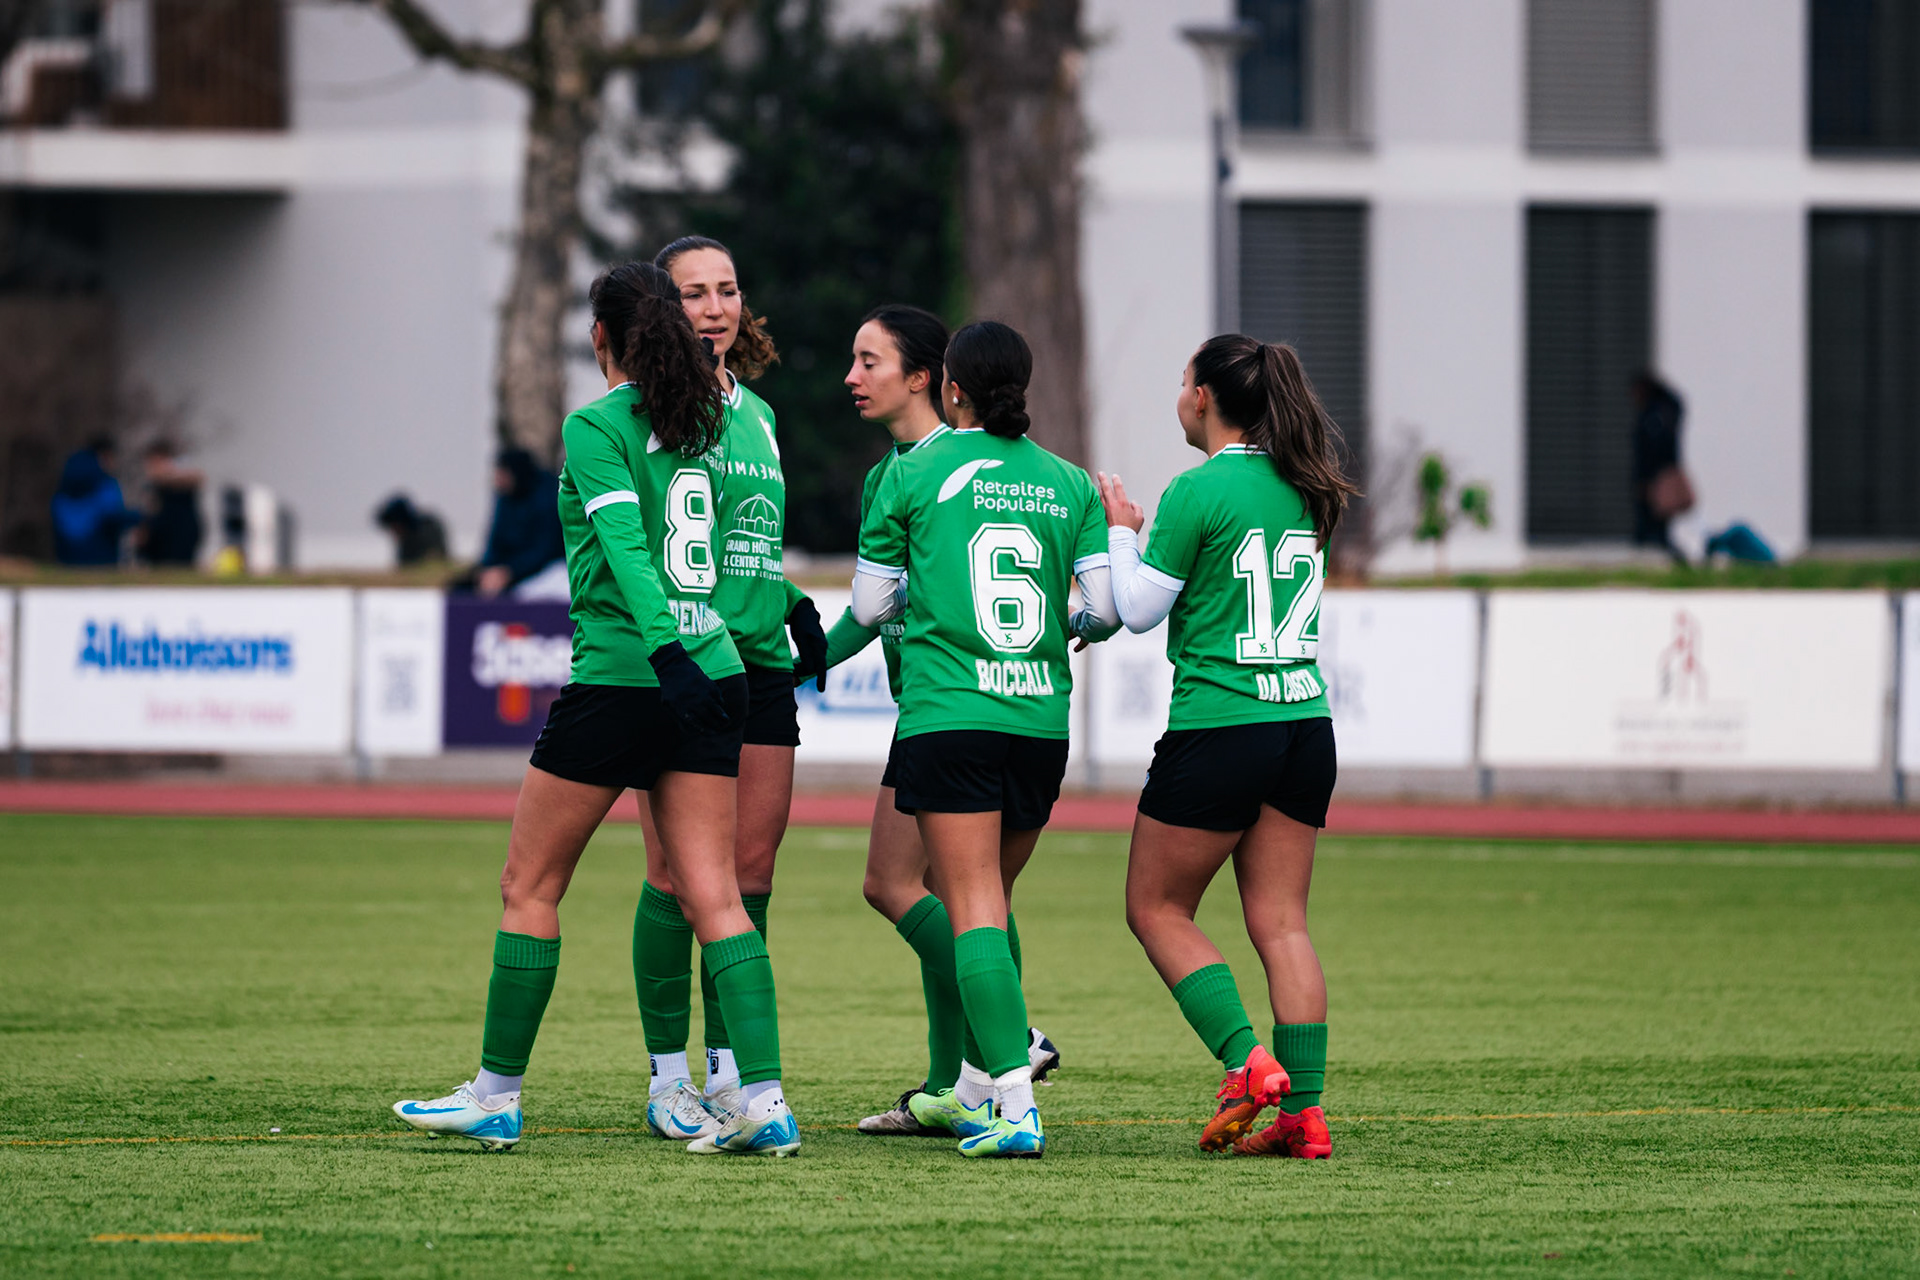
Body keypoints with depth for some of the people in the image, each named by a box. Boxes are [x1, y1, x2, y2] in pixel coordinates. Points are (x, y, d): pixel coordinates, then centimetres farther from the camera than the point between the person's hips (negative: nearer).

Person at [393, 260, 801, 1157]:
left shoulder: (595, 426, -9)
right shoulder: (702, 421, 11)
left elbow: (625, 545, -21)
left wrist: (663, 648, -31)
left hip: (620, 677, -6)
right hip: (713, 674, 6)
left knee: (528, 884, 8)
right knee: (713, 896, 1)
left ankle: (497, 1095, 13)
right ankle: (762, 1097, -11)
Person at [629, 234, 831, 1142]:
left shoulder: (755, 412, 18)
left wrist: (795, 606, 14)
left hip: (760, 660, 6)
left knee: (750, 871, 4)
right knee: (678, 871, -6)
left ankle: (729, 1071, 11)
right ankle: (668, 1076, 0)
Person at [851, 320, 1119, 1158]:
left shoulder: (912, 473, 1)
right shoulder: (1069, 483, 8)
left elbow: (869, 605, 7)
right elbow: (1107, 608, 2)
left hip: (947, 712, -4)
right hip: (1041, 714, 4)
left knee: (975, 910, -7)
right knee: (990, 897, 20)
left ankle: (1016, 1108, -20)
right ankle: (976, 1088, 28)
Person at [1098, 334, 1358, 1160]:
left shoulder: (1200, 491, -11)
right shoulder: (1305, 491, 10)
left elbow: (1138, 610, -6)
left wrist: (1121, 529, 9)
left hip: (1217, 729, -7)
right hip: (1305, 721, 7)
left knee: (1158, 910, 7)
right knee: (1280, 922, 7)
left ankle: (1248, 1063, -7)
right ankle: (1304, 1111, 0)